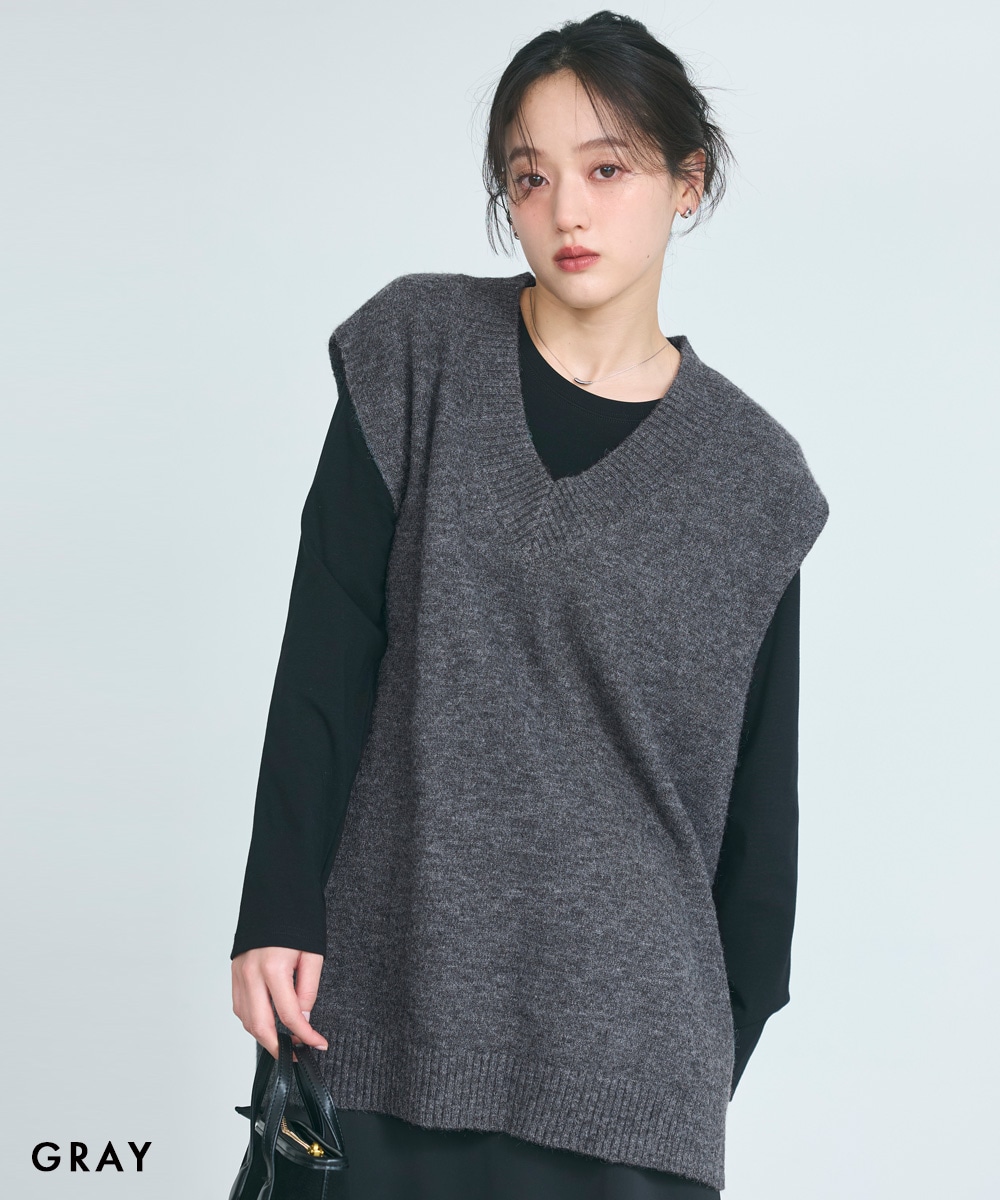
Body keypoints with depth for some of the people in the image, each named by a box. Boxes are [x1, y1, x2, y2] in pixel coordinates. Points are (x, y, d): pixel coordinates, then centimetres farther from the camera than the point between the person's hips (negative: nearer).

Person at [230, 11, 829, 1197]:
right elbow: (324, 659, -2)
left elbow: (758, 783, 6)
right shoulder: (421, 354, 1)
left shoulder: (748, 473, 2)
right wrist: (278, 912, -7)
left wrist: (737, 1024, 7)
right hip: (393, 992, 0)